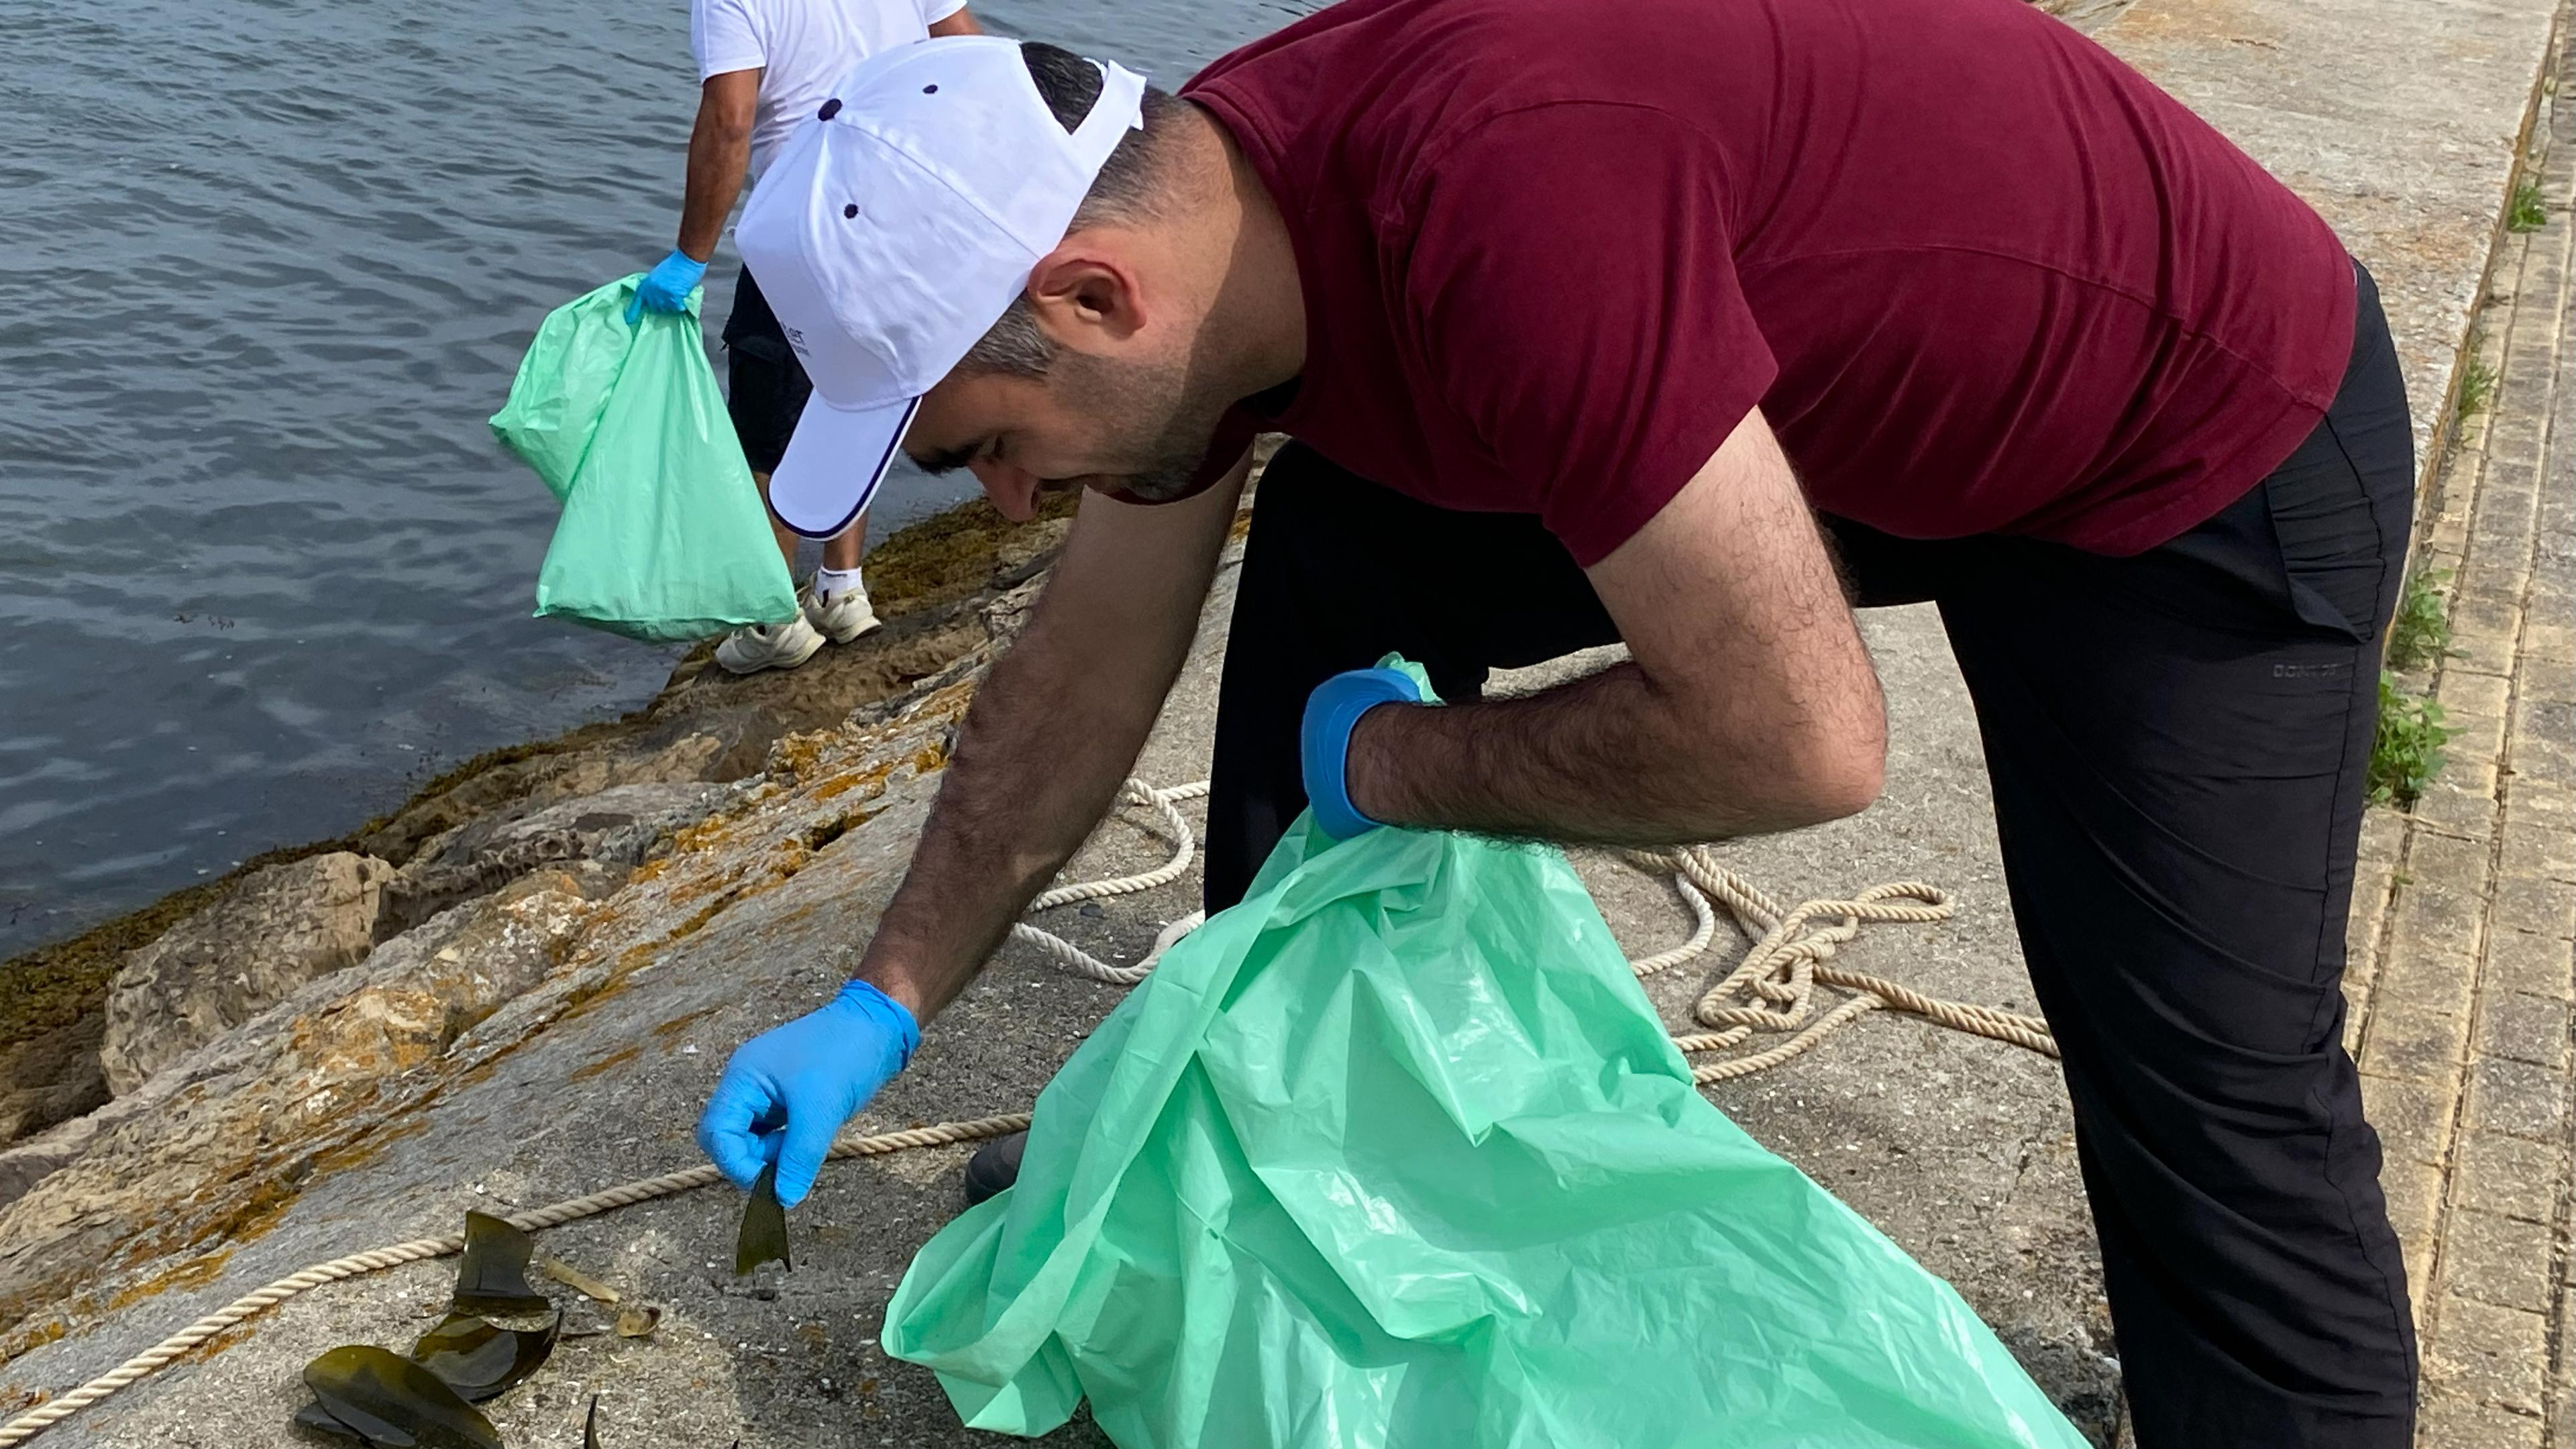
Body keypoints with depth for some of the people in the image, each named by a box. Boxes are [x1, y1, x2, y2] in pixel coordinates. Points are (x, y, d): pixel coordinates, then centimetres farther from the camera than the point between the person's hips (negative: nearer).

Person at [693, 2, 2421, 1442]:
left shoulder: (1498, 204, -40)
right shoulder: (1183, 221, -11)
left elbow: (1800, 740, -36)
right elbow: (1085, 669, 0)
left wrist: (1396, 763, -21)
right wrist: (886, 1007, 4)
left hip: (2210, 439, -7)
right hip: (1842, 402, 7)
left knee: (2213, 1101, -9)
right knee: (1332, 568, 0)